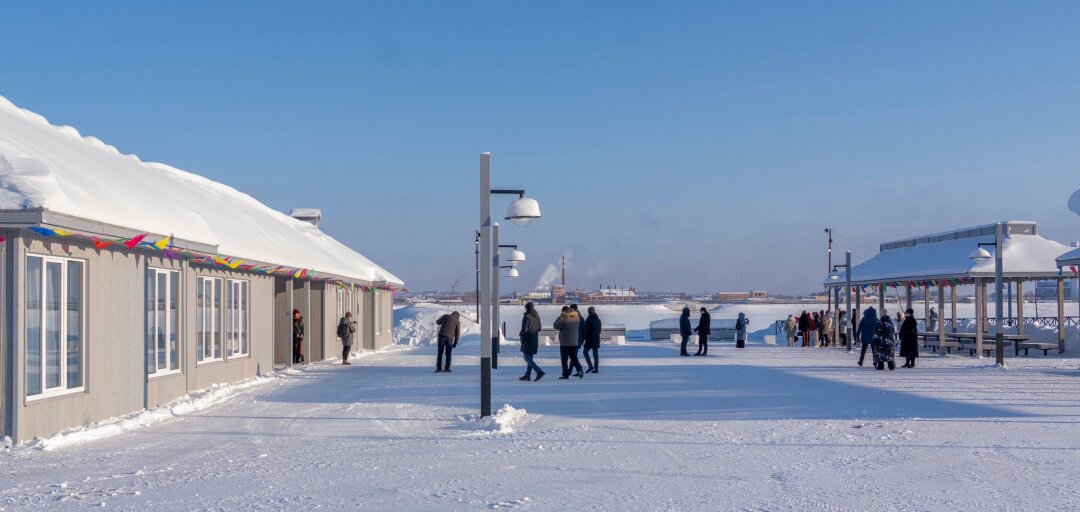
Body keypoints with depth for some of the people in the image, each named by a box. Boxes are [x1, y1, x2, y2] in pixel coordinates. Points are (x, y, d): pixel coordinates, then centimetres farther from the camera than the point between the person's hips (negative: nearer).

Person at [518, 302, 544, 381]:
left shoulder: (527, 317, -17)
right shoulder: (537, 317, 7)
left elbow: (524, 329, -19)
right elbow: (539, 328, 13)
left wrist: (520, 335, -1)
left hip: (527, 339, -8)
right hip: (535, 339, 8)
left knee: (527, 358, -3)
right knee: (530, 358, 13)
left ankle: (539, 372, -15)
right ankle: (527, 375, 15)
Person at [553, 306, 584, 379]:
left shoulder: (563, 319, -17)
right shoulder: (577, 318, 0)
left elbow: (556, 326, -7)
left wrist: (560, 316, -3)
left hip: (564, 343, -5)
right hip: (575, 342, 5)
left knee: (564, 359, 3)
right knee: (574, 357, 14)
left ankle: (566, 375, 2)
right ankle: (580, 370, -3)